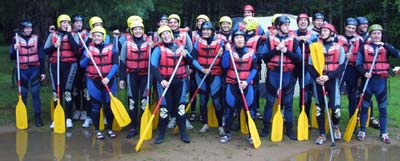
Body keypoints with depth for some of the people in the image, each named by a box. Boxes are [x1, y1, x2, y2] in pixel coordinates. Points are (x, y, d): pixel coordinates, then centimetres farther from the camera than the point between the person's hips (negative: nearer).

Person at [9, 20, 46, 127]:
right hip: (22, 71, 0)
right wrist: (14, 49, -19)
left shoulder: (36, 38, 2)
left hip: (34, 70, 0)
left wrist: (42, 71, 2)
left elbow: (41, 56, 5)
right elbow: (12, 57, 2)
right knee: (23, 94, 6)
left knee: (35, 94, -1)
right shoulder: (16, 39, 1)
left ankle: (38, 118, 5)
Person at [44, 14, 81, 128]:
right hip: (55, 65, 3)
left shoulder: (73, 35, 3)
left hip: (69, 65, -3)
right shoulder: (52, 35, 10)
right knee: (56, 92, 6)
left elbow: (76, 49, -15)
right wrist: (54, 46, -11)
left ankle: (68, 118, 3)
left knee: (67, 91, -5)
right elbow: (46, 51, 7)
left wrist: (69, 33, -13)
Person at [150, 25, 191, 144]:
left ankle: (183, 133, 15)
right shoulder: (159, 49, -4)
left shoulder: (180, 46, 7)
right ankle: (161, 134, 13)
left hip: (180, 81, 3)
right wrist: (161, 80, -24)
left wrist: (186, 55, -10)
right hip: (165, 82, -3)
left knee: (181, 107, 7)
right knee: (164, 108, 1)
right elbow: (153, 66, -13)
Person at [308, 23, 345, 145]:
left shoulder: (339, 47, 2)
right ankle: (322, 135, 16)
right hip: (318, 81, 2)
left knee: (335, 107, -8)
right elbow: (310, 65, 5)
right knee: (319, 108, 5)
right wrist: (316, 77, -12)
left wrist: (328, 76, -17)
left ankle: (336, 127, 24)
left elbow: (341, 66, -4)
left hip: (332, 80, -2)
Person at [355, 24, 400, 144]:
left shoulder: (386, 47, 6)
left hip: (381, 80, 1)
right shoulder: (364, 47, 4)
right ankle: (362, 130, 18)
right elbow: (358, 63, 1)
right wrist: (364, 72, -16)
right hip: (368, 80, 0)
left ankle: (384, 133, 14)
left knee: (382, 108, 5)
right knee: (364, 106, 6)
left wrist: (384, 45, -19)